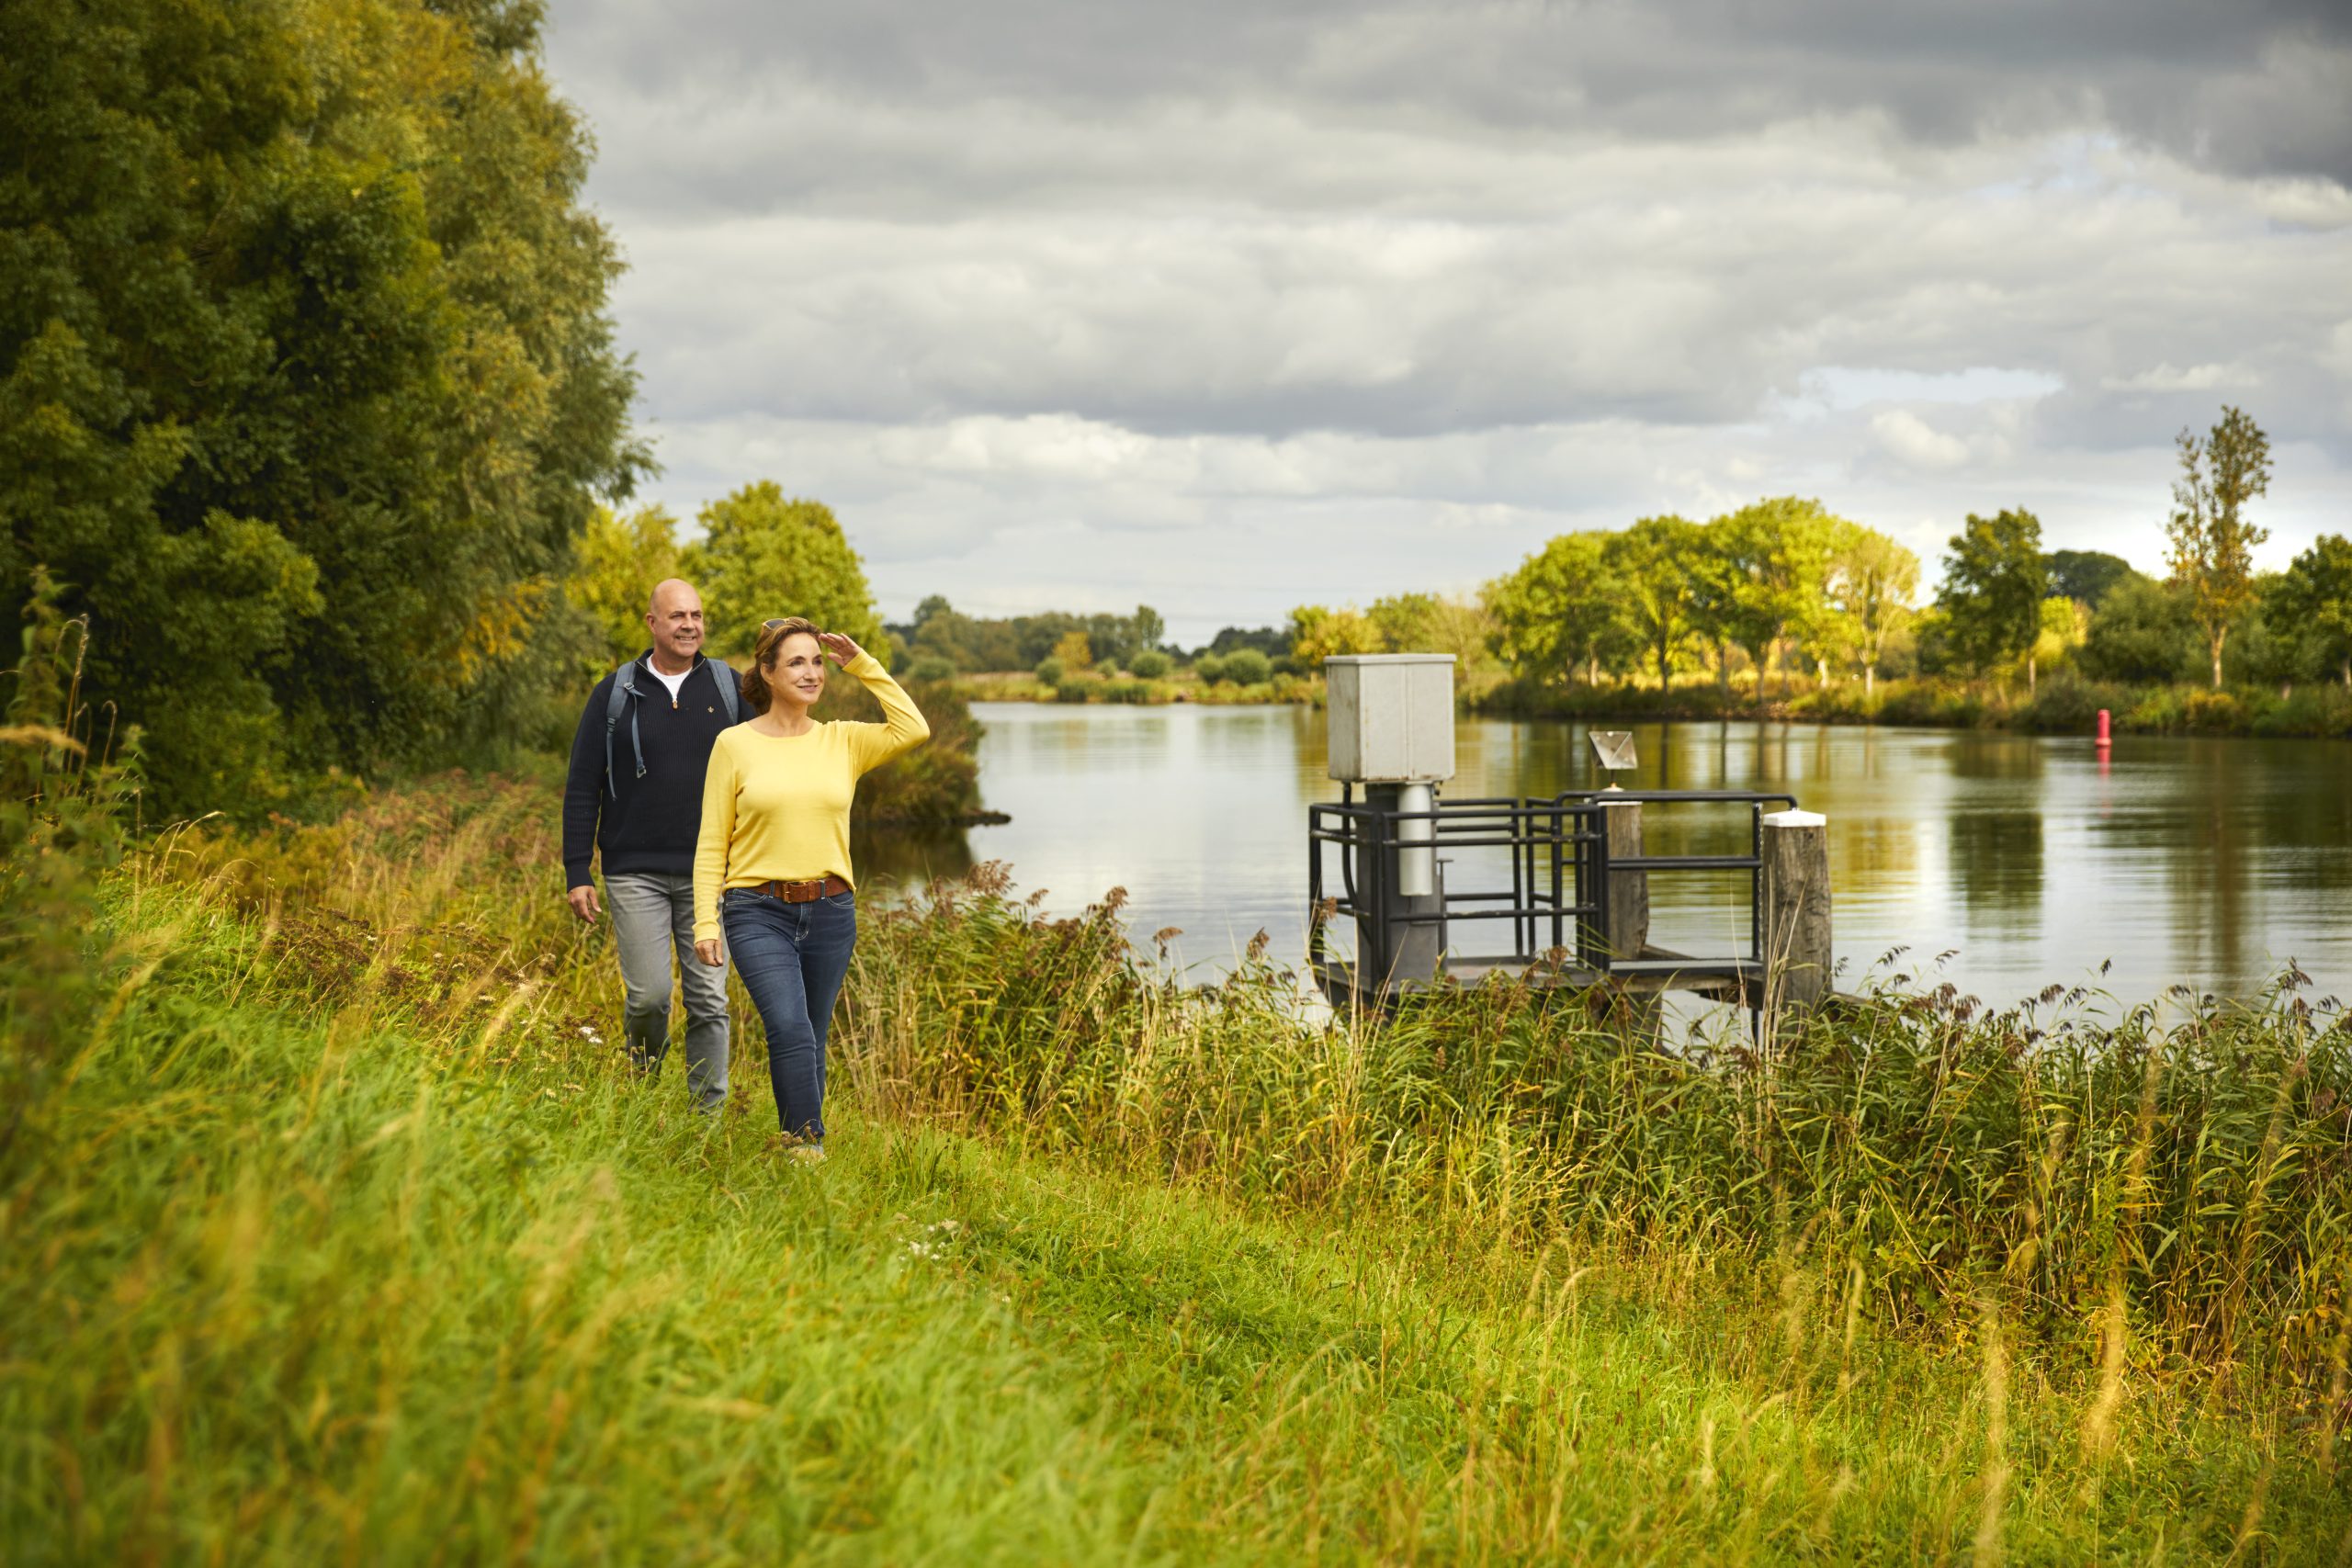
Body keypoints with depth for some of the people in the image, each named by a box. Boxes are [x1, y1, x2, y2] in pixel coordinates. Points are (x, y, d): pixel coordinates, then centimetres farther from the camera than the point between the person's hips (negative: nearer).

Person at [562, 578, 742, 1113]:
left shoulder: (729, 689, 6)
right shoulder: (615, 694, 4)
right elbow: (581, 787, 5)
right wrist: (577, 874, -1)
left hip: (709, 872, 1)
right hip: (636, 872, -1)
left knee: (709, 999, -2)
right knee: (648, 994, -7)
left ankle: (709, 1114, 5)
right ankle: (645, 1072, 23)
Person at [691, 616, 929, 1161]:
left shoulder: (842, 742, 8)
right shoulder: (735, 745, 1)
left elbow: (914, 730, -6)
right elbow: (711, 844, 3)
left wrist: (863, 664, -2)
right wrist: (706, 921, -4)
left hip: (831, 912, 3)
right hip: (760, 912, -3)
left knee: (809, 1040, 10)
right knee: (790, 1028, -21)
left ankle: (797, 1139, 23)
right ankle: (807, 1145, -19)